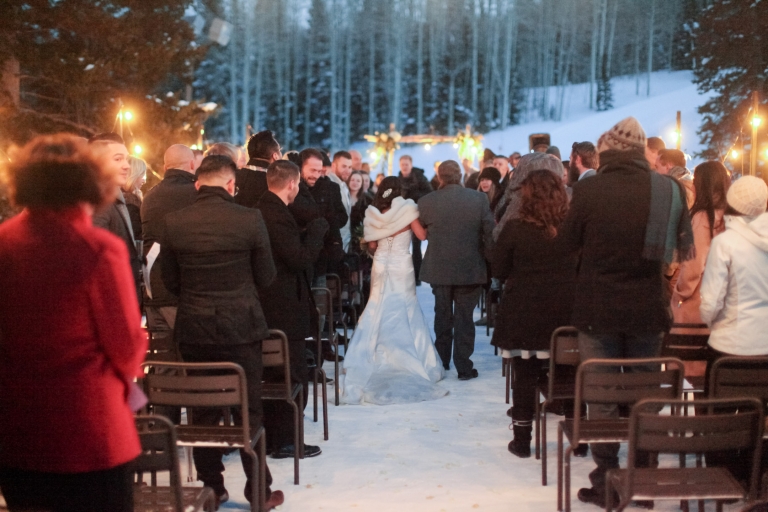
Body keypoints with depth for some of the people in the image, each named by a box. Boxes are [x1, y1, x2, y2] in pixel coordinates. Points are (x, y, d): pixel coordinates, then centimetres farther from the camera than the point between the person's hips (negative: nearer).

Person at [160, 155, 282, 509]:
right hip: (240, 326, -2)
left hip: (193, 329, 2)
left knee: (203, 410, 12)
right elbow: (266, 277, -2)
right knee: (249, 410, 7)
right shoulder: (250, 219, -11)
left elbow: (169, 280, 4)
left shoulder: (174, 222, -5)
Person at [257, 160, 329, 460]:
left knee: (275, 377, 18)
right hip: (285, 311, -10)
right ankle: (285, 441, 6)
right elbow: (302, 259, -24)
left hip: (269, 310, 10)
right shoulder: (278, 215, -20)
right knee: (294, 378, 0)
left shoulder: (262, 209, 10)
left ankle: (271, 437, 26)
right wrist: (317, 230, -12)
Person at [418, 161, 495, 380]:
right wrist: (486, 257, 7)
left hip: (439, 269, 1)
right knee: (464, 318, 6)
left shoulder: (426, 202, -7)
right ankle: (464, 367, 7)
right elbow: (490, 233, -7)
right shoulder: (479, 199, -9)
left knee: (442, 315, 16)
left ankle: (441, 363, 26)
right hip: (470, 269, -1)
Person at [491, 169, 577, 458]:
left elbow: (499, 271, -2)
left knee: (525, 376, 9)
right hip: (567, 313, 2)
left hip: (524, 314, -2)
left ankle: (522, 440, 14)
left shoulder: (514, 230, -10)